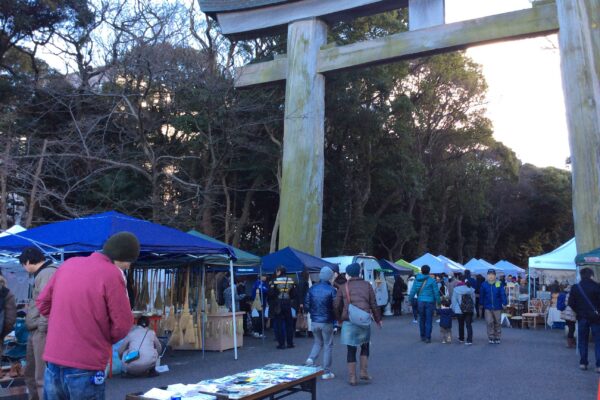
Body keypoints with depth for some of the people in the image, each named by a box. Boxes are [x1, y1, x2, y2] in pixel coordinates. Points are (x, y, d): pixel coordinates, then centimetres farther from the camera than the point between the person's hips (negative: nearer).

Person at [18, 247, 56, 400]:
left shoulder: (48, 273, -15)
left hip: (42, 332, -11)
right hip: (35, 331, 11)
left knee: (42, 377, -7)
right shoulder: (42, 274, 18)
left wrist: (43, 327, -20)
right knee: (30, 373, 22)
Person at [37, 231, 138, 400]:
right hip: (85, 368, -6)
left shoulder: (69, 264, 7)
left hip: (53, 362, 6)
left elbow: (43, 302, 16)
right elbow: (122, 325, -12)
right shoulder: (113, 274, -14)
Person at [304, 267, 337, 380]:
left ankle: (311, 359, 0)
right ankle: (326, 372, 11)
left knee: (318, 343, 23)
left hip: (314, 321, 4)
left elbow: (306, 305, 3)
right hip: (327, 322, -4)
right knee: (328, 346, 8)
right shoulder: (331, 290, -14)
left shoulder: (312, 289, 0)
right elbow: (335, 306, -14)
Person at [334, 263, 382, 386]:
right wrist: (378, 319, 14)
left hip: (349, 322, -1)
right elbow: (373, 305, 4)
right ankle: (364, 373, 15)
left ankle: (352, 377, 9)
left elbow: (336, 305, 0)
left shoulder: (343, 287, 3)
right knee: (365, 347, 21)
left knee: (351, 350, 8)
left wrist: (340, 318, 16)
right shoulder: (367, 285, 6)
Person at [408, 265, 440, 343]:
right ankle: (427, 338, -2)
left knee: (422, 319, 15)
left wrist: (410, 300, 10)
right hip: (429, 302, -3)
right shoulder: (432, 280, -6)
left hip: (420, 302, 3)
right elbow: (436, 292, -5)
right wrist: (438, 301, 4)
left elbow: (413, 291, 3)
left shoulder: (417, 280, 2)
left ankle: (423, 336, 23)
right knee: (428, 320, 1)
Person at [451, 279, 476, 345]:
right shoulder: (471, 289, 1)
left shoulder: (456, 289, -5)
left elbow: (454, 300, -1)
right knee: (469, 325, 2)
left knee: (461, 325, 14)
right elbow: (474, 299, 7)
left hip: (459, 310, -1)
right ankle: (469, 340, -7)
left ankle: (461, 339, 26)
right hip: (470, 310, 1)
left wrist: (453, 309, 9)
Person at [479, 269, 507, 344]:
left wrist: (504, 303, -17)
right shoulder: (484, 285, -2)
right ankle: (491, 338, 7)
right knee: (489, 322, -4)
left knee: (497, 323, 10)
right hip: (488, 308, 0)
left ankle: (497, 338, 23)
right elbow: (481, 295, 5)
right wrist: (481, 304, 9)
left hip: (497, 307, 0)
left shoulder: (499, 284, -6)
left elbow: (503, 294, -8)